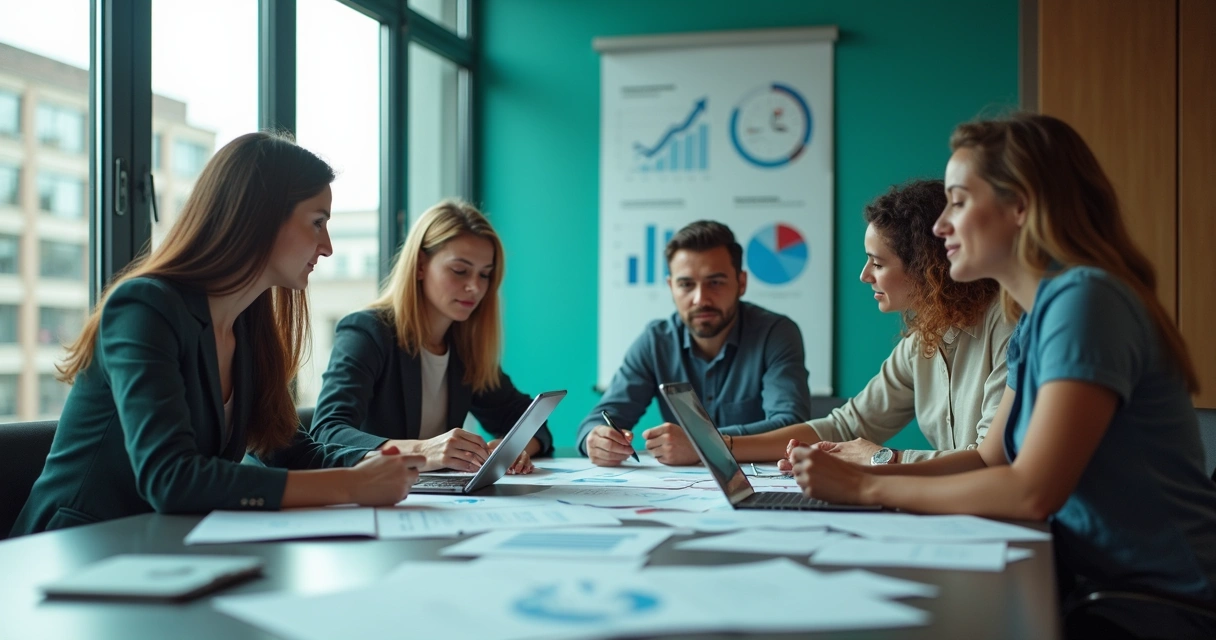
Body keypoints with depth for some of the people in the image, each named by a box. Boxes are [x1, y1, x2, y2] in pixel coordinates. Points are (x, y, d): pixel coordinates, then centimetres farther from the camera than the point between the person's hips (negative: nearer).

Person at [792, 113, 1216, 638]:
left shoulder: (1083, 299, -20)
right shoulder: (1035, 319, 9)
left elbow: (1032, 492, -25)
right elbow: (989, 458, 13)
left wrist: (866, 488, -16)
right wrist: (854, 473, -1)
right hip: (1091, 582, 7)